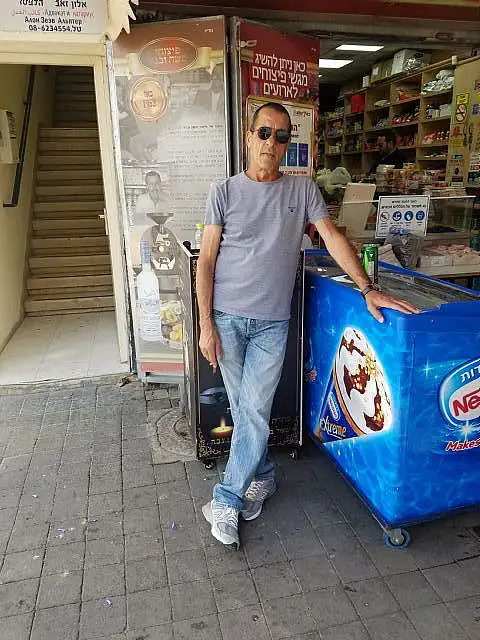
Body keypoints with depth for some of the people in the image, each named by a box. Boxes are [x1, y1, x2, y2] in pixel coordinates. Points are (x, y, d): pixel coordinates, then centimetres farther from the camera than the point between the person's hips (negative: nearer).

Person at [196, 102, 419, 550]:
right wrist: (206, 323, -7)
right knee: (243, 410, 9)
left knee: (254, 412, -2)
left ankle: (225, 502, 13)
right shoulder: (224, 192, 2)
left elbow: (332, 237, 3)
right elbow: (206, 261, 0)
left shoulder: (302, 189, 6)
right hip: (227, 317, 0)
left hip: (272, 322, 0)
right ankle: (263, 477, 32)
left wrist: (367, 288, -8)